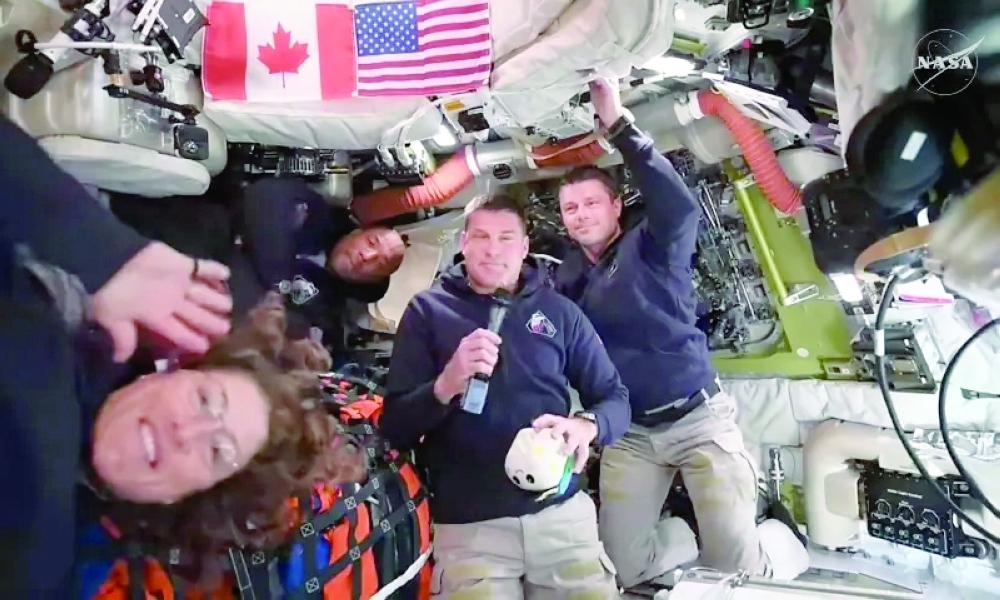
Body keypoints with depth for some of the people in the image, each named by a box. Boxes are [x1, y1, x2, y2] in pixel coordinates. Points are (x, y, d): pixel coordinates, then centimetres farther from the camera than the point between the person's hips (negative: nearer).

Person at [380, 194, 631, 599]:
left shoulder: (558, 310, 8)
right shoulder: (428, 310, 3)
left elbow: (615, 398, 5)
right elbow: (395, 426, -2)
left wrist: (586, 426, -17)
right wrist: (448, 383, -21)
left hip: (561, 512, 2)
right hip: (467, 525, -1)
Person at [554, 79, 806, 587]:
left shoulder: (652, 247, -3)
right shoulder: (564, 280, 10)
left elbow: (680, 209, -26)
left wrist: (619, 126, -33)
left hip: (697, 418, -4)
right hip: (628, 435, 4)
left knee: (737, 567, -4)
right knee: (626, 568, 2)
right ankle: (690, 530, 30)